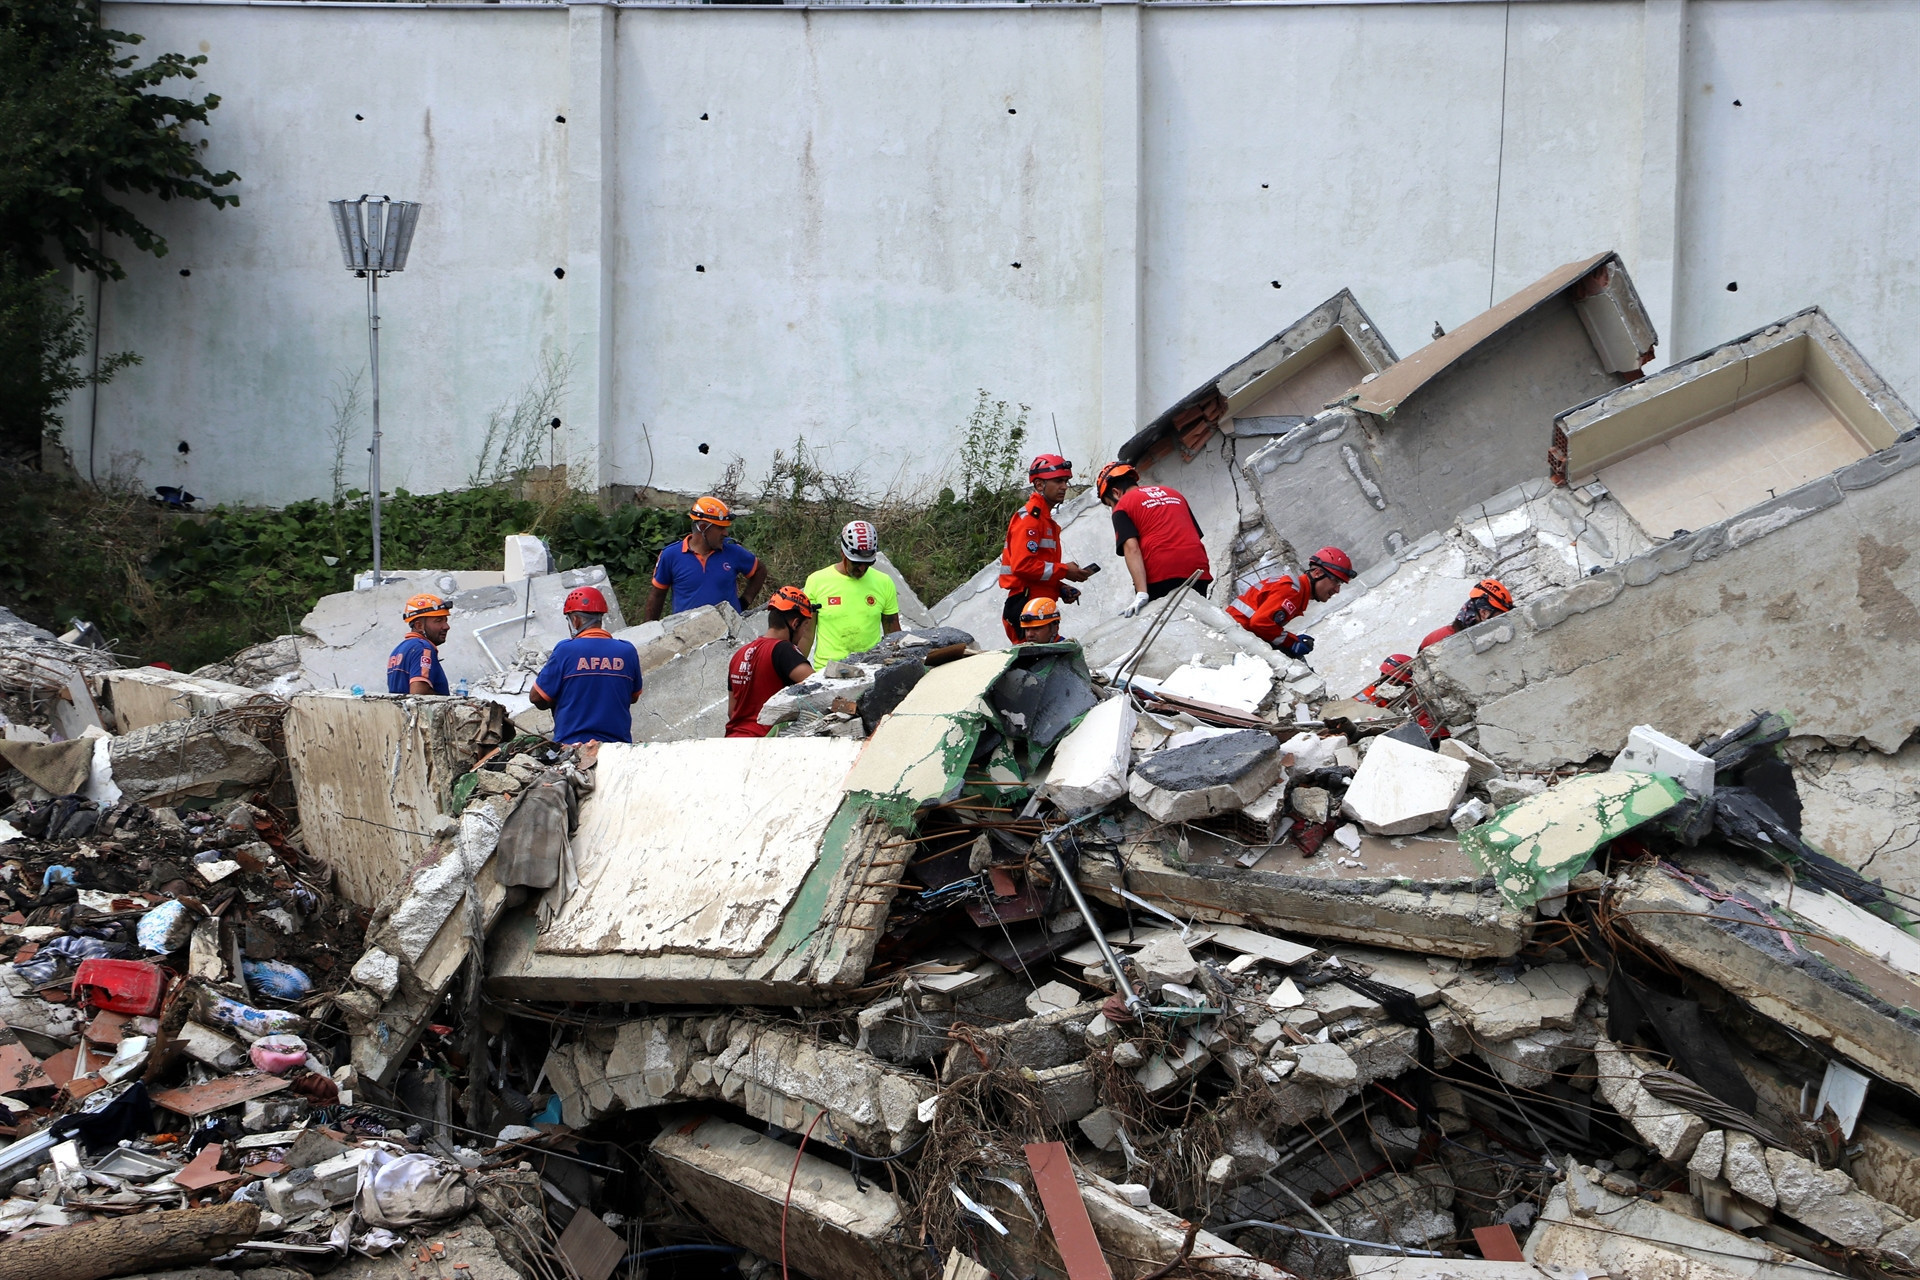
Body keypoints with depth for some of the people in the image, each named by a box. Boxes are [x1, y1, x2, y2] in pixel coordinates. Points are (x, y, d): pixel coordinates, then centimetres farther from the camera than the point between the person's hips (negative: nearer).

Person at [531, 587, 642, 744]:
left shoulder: (565, 650, -4)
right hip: (618, 743, 3)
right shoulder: (627, 652, 6)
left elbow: (537, 698, 3)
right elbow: (634, 697, 21)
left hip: (571, 743, -3)